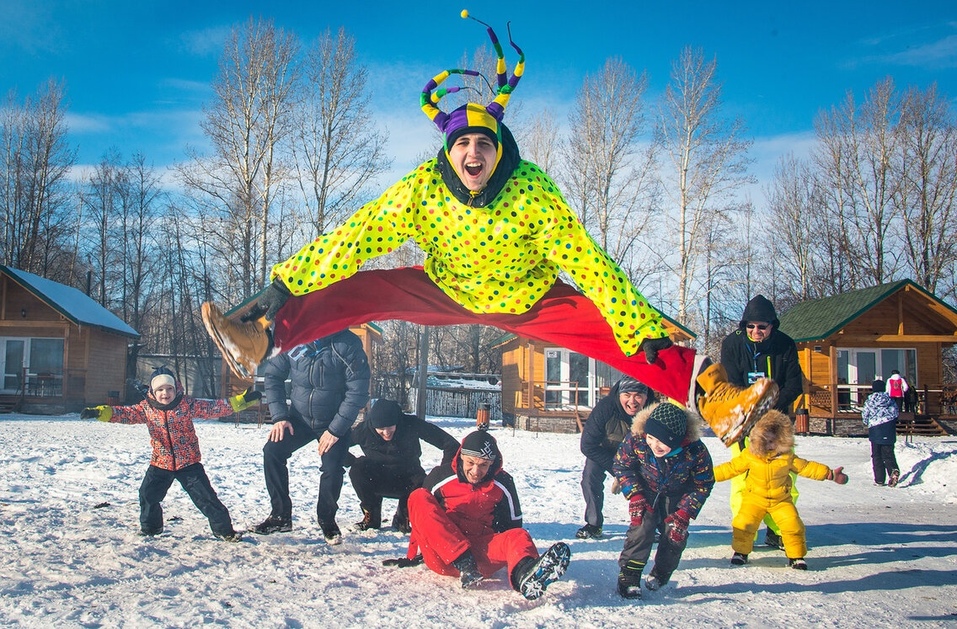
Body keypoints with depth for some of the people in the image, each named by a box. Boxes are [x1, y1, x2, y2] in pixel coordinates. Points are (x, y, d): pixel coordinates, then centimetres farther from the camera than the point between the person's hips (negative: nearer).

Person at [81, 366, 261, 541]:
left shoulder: (187, 404, -9)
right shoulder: (146, 408, -3)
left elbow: (212, 408, -11)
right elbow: (126, 413, -10)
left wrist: (241, 401, -20)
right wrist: (100, 412, -27)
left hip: (189, 462, -3)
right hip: (160, 463, 3)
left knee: (205, 496, -4)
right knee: (148, 494, 7)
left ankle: (224, 529, 6)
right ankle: (150, 527, 32)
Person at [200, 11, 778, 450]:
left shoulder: (532, 190, -29)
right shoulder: (423, 187, -23)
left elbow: (587, 261, -30)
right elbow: (359, 234, -23)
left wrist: (644, 328, -34)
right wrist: (286, 283, -28)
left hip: (529, 301, -2)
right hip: (445, 293, 2)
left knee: (608, 328, -23)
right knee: (363, 291, -17)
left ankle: (709, 392, -26)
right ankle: (264, 337, -17)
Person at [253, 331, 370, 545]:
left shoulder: (348, 345, -23)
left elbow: (357, 391, -19)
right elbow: (272, 376, -2)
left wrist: (336, 429, -21)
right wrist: (279, 416, -12)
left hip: (334, 423, -3)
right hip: (298, 418, 3)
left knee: (332, 469, -17)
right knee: (272, 451, -15)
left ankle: (327, 520, 12)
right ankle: (280, 515, 0)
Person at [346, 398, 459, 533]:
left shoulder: (411, 425, -22)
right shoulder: (364, 429, -20)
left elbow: (451, 444, -20)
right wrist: (353, 463, -26)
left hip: (407, 479, 0)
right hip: (378, 480, 0)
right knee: (357, 470, -30)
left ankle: (403, 517, 3)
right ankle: (371, 516, -5)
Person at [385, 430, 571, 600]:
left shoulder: (503, 483, 6)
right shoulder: (441, 476, 3)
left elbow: (512, 524, 18)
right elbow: (421, 516, 13)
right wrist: (412, 556, 17)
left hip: (480, 552, 0)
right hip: (441, 556, 0)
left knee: (518, 536, -28)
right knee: (418, 497, -21)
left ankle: (525, 575, -67)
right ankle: (465, 564, -35)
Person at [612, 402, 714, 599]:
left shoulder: (696, 451, -35)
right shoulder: (636, 439, -35)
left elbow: (703, 485, -17)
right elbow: (622, 465, -14)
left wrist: (683, 514, -23)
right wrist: (635, 497, -22)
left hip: (677, 496, 1)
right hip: (646, 492, 0)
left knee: (675, 535, -4)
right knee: (641, 528, -16)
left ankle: (660, 575, 20)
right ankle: (628, 577, -6)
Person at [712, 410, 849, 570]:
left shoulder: (787, 456, -8)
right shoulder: (750, 455, -10)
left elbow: (806, 467, 2)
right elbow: (732, 467, -2)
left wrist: (830, 474, -1)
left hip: (781, 500, 1)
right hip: (755, 499, -1)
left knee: (793, 525, -9)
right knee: (744, 523, -14)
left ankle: (796, 556, 12)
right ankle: (740, 552, 9)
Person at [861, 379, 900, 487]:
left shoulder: (869, 401, -2)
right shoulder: (890, 399, 3)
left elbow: (865, 416, 2)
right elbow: (896, 413, 8)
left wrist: (868, 423, 23)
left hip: (875, 430, -2)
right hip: (889, 430, 2)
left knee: (876, 456, 7)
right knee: (888, 453, 6)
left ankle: (879, 480, 3)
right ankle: (893, 470, -23)